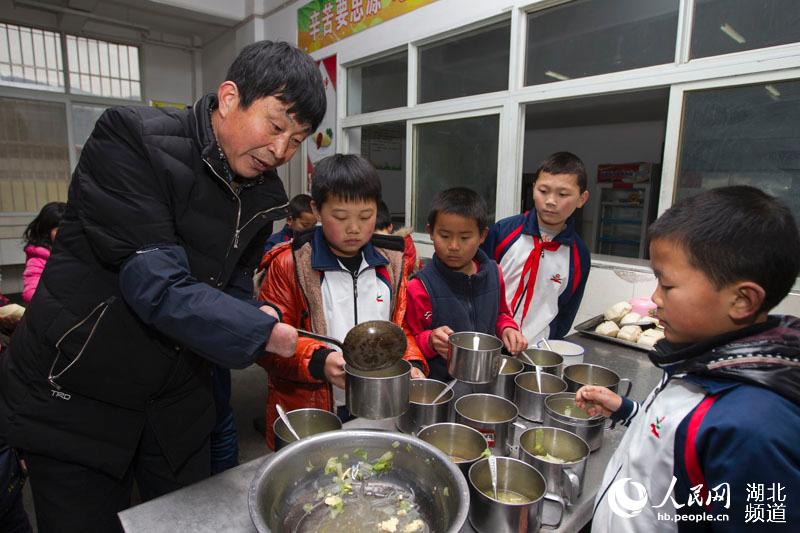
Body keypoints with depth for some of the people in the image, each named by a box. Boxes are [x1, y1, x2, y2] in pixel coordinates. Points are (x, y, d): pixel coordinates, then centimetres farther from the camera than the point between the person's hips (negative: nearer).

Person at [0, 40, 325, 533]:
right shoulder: (132, 138, -21)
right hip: (76, 394, -5)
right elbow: (155, 284, -29)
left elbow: (235, 286, 5)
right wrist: (264, 333, -27)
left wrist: (258, 318, -16)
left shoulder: (265, 195, -2)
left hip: (178, 400, 6)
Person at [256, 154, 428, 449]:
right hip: (306, 417, -3)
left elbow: (400, 326, 10)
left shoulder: (390, 263, 4)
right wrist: (318, 362, -25)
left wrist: (412, 364, -8)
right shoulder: (289, 265, -9)